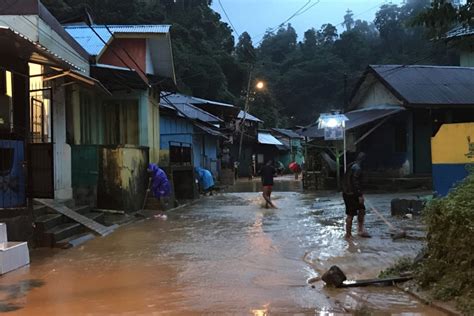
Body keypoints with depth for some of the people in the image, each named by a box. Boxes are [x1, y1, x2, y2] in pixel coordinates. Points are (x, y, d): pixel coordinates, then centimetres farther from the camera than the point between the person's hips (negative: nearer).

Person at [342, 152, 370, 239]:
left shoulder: (351, 166, 13)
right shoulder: (357, 168, -17)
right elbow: (356, 183, -23)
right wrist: (360, 195, -20)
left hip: (347, 193, 10)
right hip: (351, 194, -10)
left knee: (361, 209, 16)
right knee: (350, 214, -2)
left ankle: (360, 230, 19)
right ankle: (348, 235, 6)